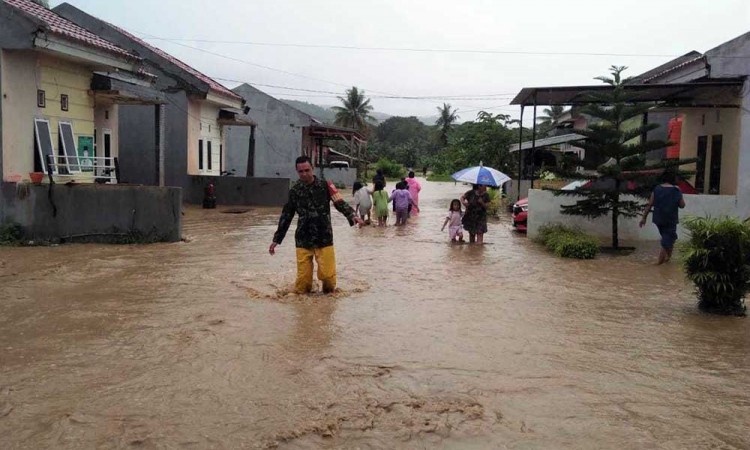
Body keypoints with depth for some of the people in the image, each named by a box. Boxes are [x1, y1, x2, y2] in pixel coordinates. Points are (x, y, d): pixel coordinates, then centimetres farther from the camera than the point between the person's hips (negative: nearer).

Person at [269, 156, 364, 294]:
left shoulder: (325, 186, 0)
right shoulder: (294, 191, 5)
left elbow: (340, 203, -8)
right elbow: (286, 216, 12)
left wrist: (352, 215, -28)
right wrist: (276, 239, 12)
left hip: (324, 239, -1)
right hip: (303, 240, 1)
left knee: (328, 274, -7)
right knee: (303, 276, -2)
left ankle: (329, 293, 24)